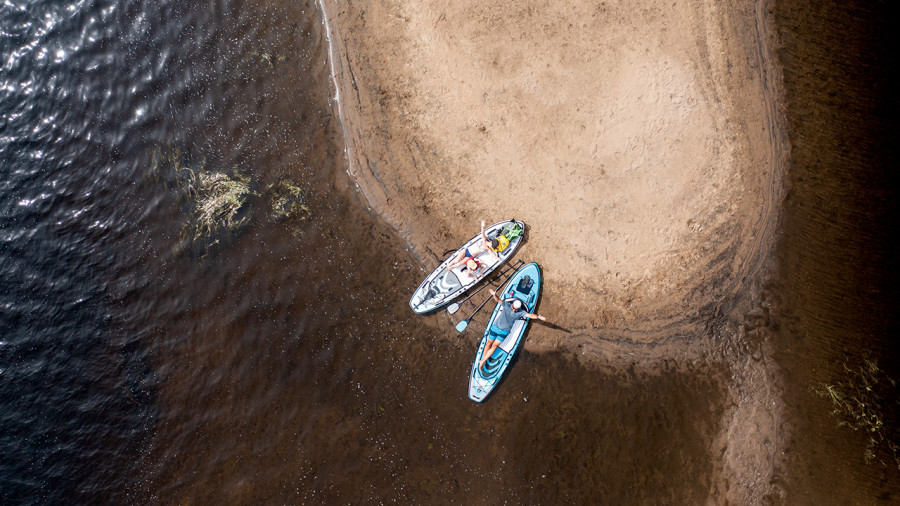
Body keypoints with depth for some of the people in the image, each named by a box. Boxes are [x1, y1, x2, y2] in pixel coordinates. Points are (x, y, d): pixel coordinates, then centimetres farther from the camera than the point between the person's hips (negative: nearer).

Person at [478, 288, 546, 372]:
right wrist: (494, 294, -34)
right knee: (489, 343, 3)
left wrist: (538, 317, -34)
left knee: (495, 345, -7)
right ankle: (482, 359, 14)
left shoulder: (520, 312, -5)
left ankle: (483, 361, -2)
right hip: (495, 327, 1)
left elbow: (530, 315, -16)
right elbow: (498, 300, -12)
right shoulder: (507, 305, -4)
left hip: (504, 331, -1)